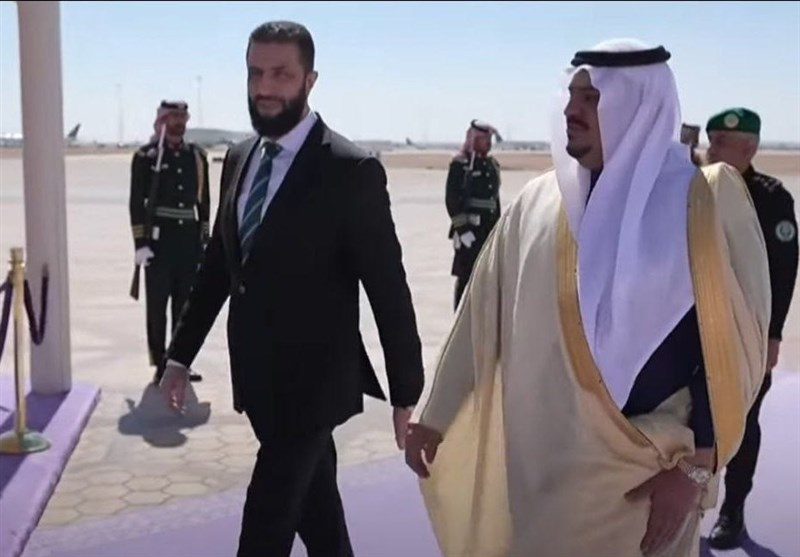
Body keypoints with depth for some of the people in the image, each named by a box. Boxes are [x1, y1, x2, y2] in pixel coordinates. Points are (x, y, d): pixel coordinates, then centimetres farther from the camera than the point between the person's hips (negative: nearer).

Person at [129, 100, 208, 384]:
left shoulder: (198, 156, 9)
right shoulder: (146, 156, -2)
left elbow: (204, 201, 11)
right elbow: (136, 203, -5)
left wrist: (204, 241, 7)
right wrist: (141, 243, -12)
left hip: (189, 240, 4)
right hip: (159, 241, -4)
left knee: (185, 304, 9)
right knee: (157, 305, 2)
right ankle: (160, 365, 11)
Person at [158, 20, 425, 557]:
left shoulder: (351, 170, -15)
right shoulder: (239, 158, 6)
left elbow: (389, 288, -13)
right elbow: (218, 263, 12)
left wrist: (406, 392, -9)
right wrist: (182, 353, 13)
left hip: (312, 379, -6)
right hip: (257, 376, 6)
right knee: (314, 502, 21)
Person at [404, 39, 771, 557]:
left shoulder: (709, 203, -8)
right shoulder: (538, 202, 1)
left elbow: (734, 344, -7)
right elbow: (483, 318, 5)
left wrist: (695, 467, -10)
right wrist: (437, 416, 7)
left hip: (643, 471, -3)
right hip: (536, 463, 3)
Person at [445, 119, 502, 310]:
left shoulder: (492, 164, 14)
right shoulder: (460, 164, -7)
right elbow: (452, 199, -12)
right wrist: (461, 227, -19)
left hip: (490, 228, 7)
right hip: (469, 229, -7)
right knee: (466, 276, -2)